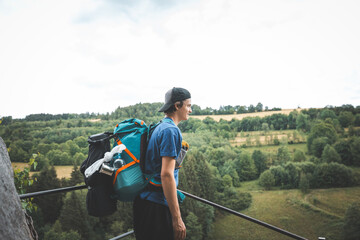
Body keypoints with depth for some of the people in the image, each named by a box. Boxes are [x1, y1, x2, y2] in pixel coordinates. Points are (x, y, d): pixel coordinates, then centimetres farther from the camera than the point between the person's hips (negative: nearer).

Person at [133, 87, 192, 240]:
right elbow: (166, 175, -23)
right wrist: (177, 218, -22)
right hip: (157, 205, -10)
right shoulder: (171, 130, -16)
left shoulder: (159, 128, 14)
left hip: (145, 199, 10)